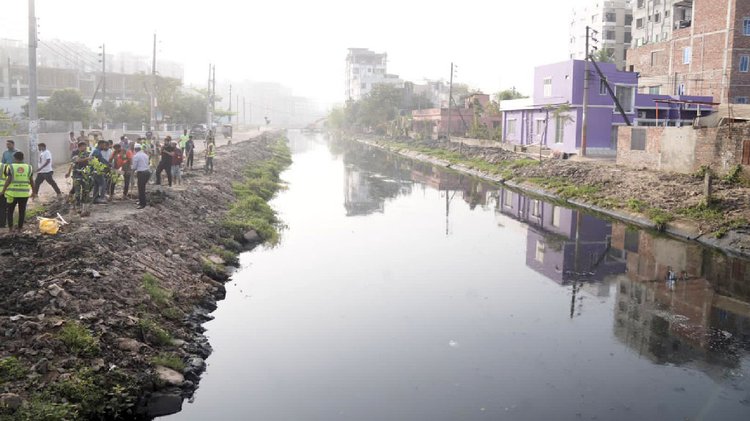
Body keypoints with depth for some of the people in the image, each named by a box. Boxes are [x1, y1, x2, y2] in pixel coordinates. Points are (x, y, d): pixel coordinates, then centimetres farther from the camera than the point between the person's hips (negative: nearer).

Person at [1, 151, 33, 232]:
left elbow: (8, 181, -12)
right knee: (22, 211, 9)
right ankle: (20, 228, 12)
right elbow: (31, 181, 3)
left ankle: (10, 228, 8)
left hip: (12, 193, -2)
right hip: (24, 193, 2)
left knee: (10, 210, 11)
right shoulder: (28, 167, 1)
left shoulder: (10, 167, -6)